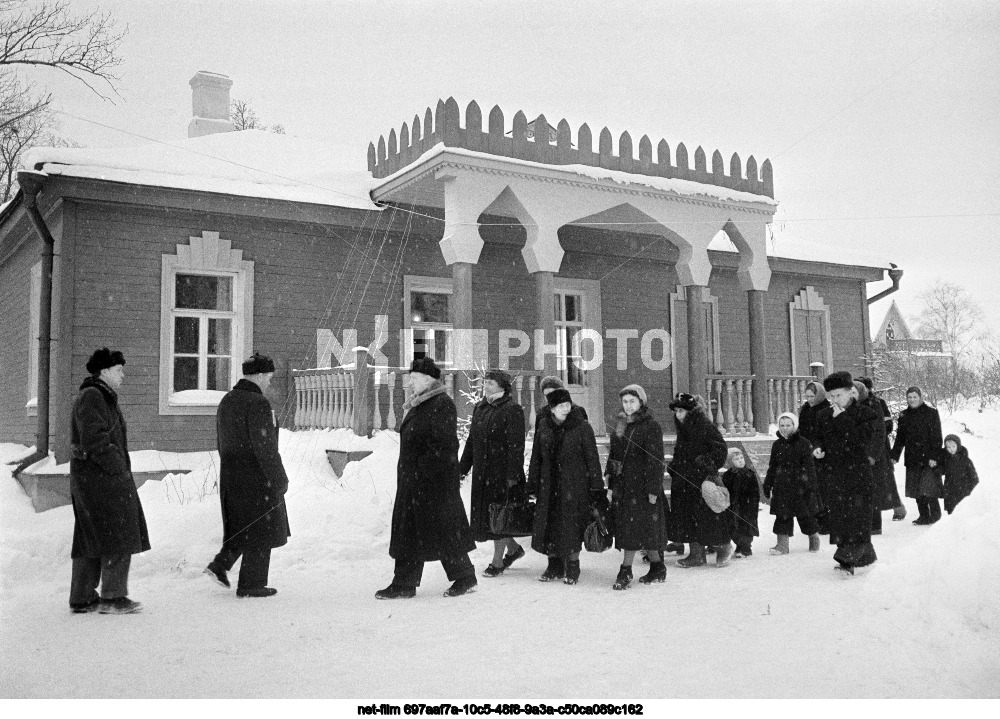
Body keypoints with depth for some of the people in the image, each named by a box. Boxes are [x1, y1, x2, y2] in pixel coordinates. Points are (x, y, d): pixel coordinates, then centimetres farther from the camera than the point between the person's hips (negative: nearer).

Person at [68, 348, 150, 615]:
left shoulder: (104, 397, 19)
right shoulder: (91, 397, -13)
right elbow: (94, 439, -21)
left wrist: (122, 469, 15)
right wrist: (120, 470, -18)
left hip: (95, 475, 10)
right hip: (99, 475, -10)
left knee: (92, 538, 12)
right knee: (119, 535, -6)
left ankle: (81, 598, 17)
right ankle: (112, 597, -2)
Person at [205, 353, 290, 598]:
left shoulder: (226, 401, 10)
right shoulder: (258, 404, -18)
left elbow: (222, 442, 15)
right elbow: (265, 447, -21)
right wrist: (279, 480, -14)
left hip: (230, 474, 8)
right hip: (257, 477, -8)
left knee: (241, 525, 22)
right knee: (260, 529, 4)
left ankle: (220, 564, 10)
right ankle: (251, 584, 9)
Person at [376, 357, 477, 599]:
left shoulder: (442, 406, -15)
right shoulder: (417, 406, 14)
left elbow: (445, 447, -20)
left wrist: (423, 468, -20)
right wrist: (408, 475, 14)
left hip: (434, 481, -9)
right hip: (412, 481, 9)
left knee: (444, 529, 1)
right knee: (408, 532, 9)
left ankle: (465, 578, 16)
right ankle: (404, 584, 15)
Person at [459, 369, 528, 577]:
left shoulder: (512, 410, -10)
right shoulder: (479, 408, 12)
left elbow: (516, 446, -14)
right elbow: (471, 442, 17)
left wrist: (512, 476, -19)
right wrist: (462, 469, 14)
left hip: (502, 472, -7)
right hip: (481, 472, 7)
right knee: (483, 513, 11)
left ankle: (497, 562, 12)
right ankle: (513, 549, 31)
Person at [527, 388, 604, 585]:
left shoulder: (582, 427, -6)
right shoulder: (544, 427, 5)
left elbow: (592, 458, -5)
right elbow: (536, 457, 12)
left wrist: (596, 486, -9)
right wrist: (532, 485, 10)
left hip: (575, 486, -4)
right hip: (548, 485, 4)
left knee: (572, 524, -2)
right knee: (549, 524, 6)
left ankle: (572, 567, 14)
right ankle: (555, 566, 20)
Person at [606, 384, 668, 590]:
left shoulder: (651, 427, -8)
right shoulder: (620, 424, 13)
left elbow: (655, 461, -12)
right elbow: (614, 453, 17)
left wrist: (653, 489, -17)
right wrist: (610, 476, 11)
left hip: (641, 485, -7)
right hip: (622, 484, 7)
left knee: (634, 527, -8)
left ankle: (625, 571, -4)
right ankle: (657, 568, 19)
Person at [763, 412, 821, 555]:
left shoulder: (803, 443, -5)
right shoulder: (777, 445, 9)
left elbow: (808, 467, -7)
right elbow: (772, 467, 15)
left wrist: (810, 485, -11)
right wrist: (767, 485, 13)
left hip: (799, 485, -4)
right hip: (781, 486, 4)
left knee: (805, 515, 6)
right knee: (782, 515, 1)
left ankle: (814, 538, 28)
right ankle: (782, 544, 3)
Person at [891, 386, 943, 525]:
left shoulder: (931, 413, -3)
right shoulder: (904, 415, 11)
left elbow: (936, 437, -6)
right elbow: (900, 438, 15)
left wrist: (934, 456, -13)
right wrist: (894, 456, 10)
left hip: (928, 458, -5)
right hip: (912, 459, 5)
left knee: (928, 488, -8)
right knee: (915, 488, 5)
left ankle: (935, 513, 9)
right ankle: (924, 515, 15)